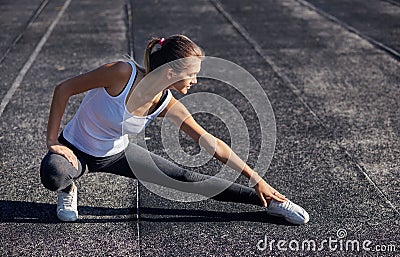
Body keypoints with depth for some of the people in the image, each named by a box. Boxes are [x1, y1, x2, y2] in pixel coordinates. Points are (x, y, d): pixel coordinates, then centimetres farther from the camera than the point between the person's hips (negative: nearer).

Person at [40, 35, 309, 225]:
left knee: (186, 178, -3)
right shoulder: (122, 73, -33)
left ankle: (268, 201, 9)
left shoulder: (167, 105, -17)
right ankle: (68, 190, 1)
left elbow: (212, 144, -10)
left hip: (117, 153, 3)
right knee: (53, 175, -38)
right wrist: (52, 140, -21)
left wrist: (257, 180, -6)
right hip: (75, 149, -3)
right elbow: (64, 89, -21)